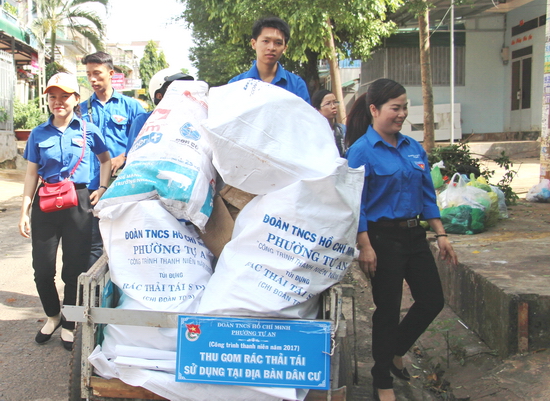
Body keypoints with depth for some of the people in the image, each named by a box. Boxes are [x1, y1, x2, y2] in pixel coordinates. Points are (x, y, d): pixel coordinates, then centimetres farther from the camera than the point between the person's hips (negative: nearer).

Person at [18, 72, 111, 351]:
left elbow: (106, 160, 16)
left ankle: (69, 324, 21)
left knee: (75, 268, 3)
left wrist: (102, 188, 2)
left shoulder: (88, 131, 2)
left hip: (77, 202, -1)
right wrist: (24, 211, 3)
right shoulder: (39, 134, 6)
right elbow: (31, 174, 8)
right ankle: (52, 315, 29)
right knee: (42, 268, 2)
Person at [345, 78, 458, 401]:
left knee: (432, 301, 10)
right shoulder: (361, 151, -11)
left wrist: (441, 234, 9)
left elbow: (427, 195, 13)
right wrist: (365, 247, -18)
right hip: (383, 237, -7)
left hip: (414, 235, 7)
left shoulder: (414, 147, 9)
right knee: (388, 310, 3)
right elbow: (356, 203, -13)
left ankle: (396, 353, 35)